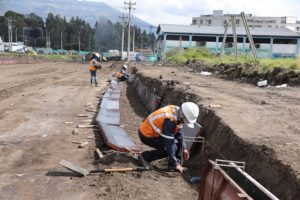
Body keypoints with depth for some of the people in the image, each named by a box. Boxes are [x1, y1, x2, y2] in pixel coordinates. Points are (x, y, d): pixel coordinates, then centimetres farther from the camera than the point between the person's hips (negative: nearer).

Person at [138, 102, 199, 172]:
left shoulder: (178, 112, -6)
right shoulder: (169, 120, -33)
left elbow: (179, 132, 8)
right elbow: (169, 143, -29)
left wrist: (184, 148, 7)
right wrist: (175, 164, -23)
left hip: (155, 132, 9)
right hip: (146, 135, -9)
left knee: (179, 141, 3)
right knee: (172, 147, -18)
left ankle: (172, 165, 7)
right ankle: (145, 156, -5)